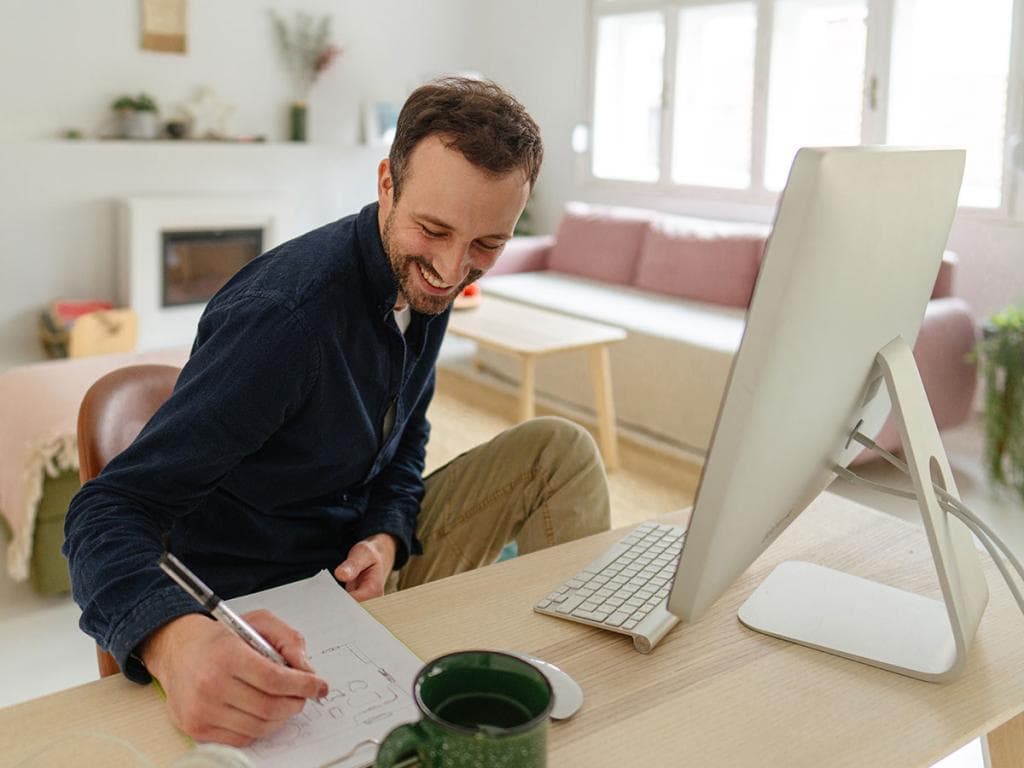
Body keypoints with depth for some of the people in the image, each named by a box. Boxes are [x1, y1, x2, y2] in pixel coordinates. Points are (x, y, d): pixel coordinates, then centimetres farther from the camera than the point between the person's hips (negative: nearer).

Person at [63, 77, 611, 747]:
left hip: (364, 565, 8)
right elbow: (109, 509, -31)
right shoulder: (285, 316, -30)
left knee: (559, 451, -2)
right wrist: (174, 638, -53)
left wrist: (386, 538, -12)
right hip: (266, 615, -7)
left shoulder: (421, 280, -4)